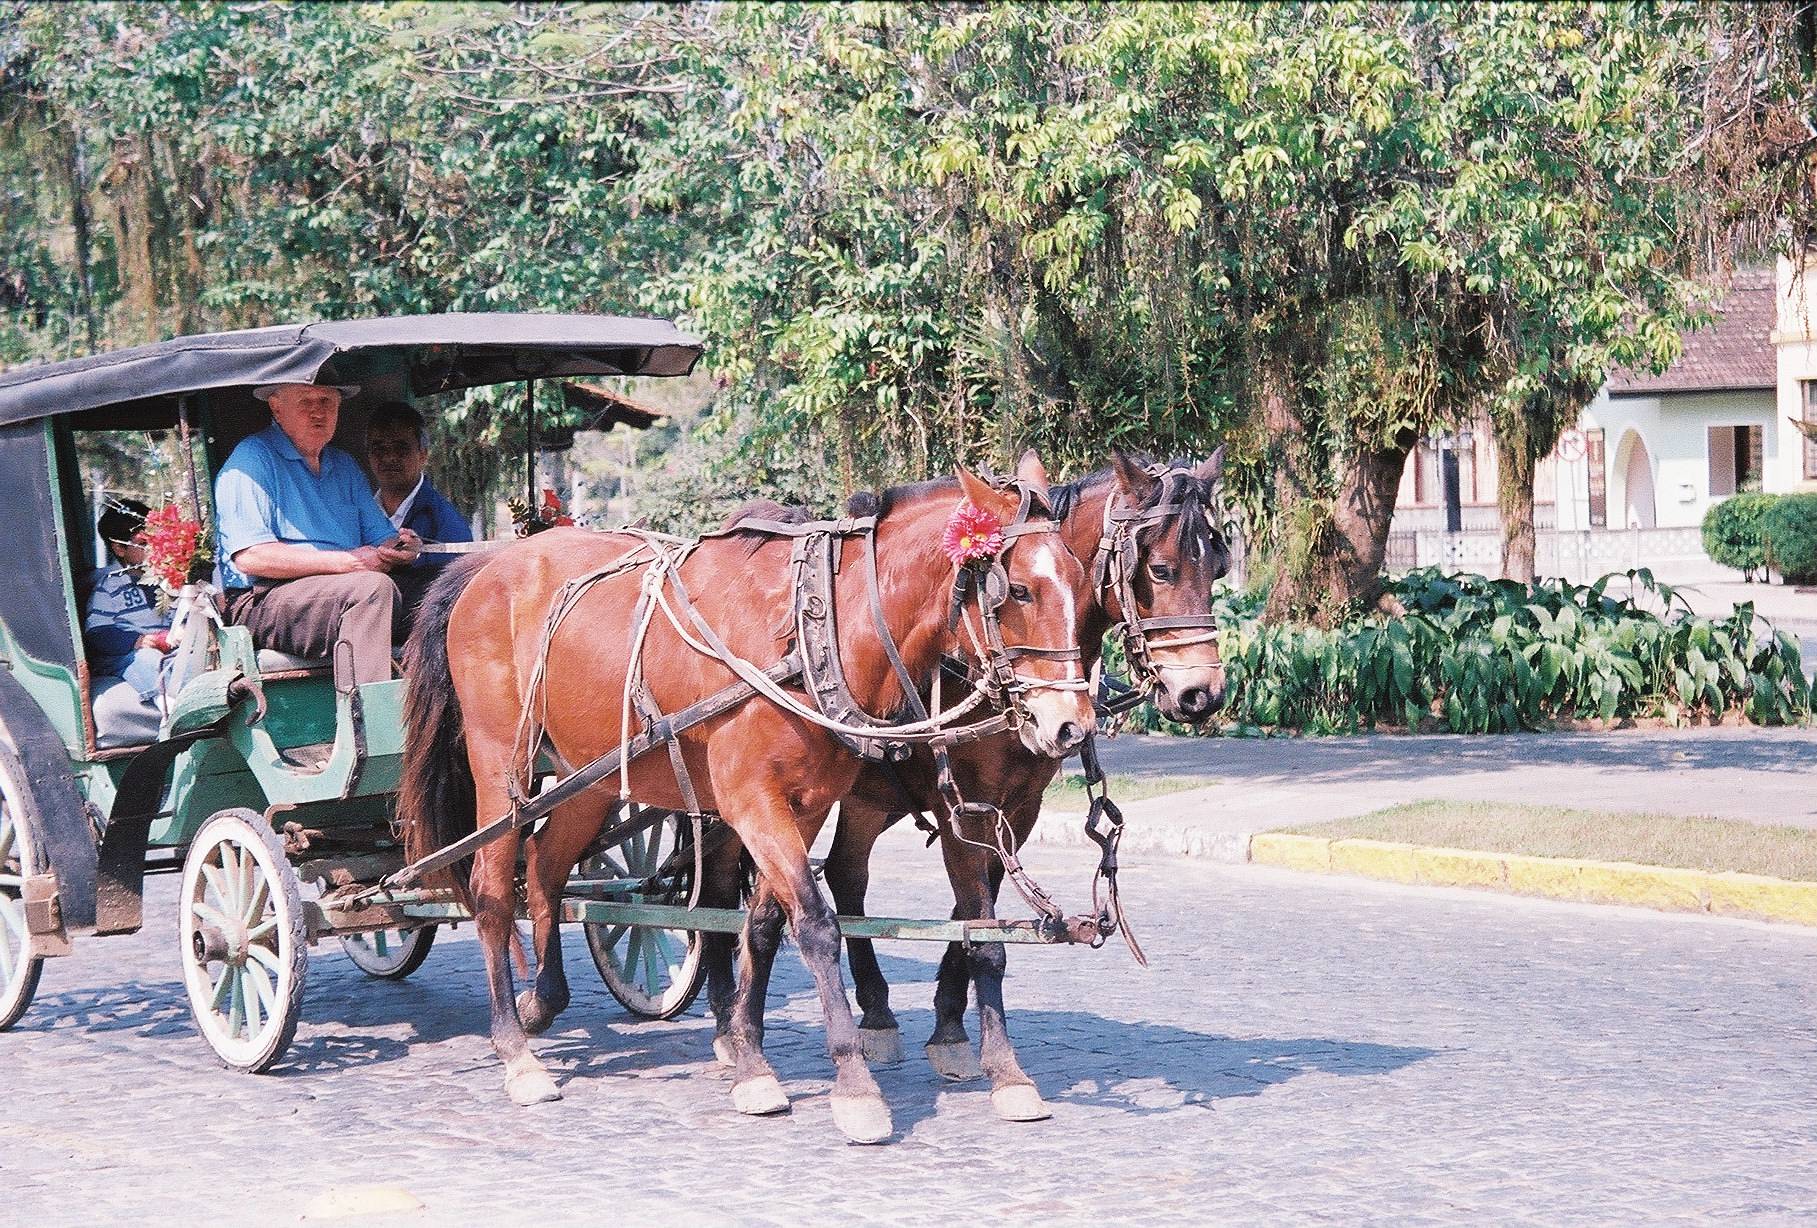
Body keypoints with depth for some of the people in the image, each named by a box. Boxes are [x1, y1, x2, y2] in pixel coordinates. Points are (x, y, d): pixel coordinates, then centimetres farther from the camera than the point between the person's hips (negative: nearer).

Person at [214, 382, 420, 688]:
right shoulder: (252, 460, -2)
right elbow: (250, 557, -14)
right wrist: (347, 562, -17)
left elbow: (381, 537, 19)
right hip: (263, 602, -7)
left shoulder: (345, 467, 23)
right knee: (374, 588, -33)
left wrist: (399, 548, -9)